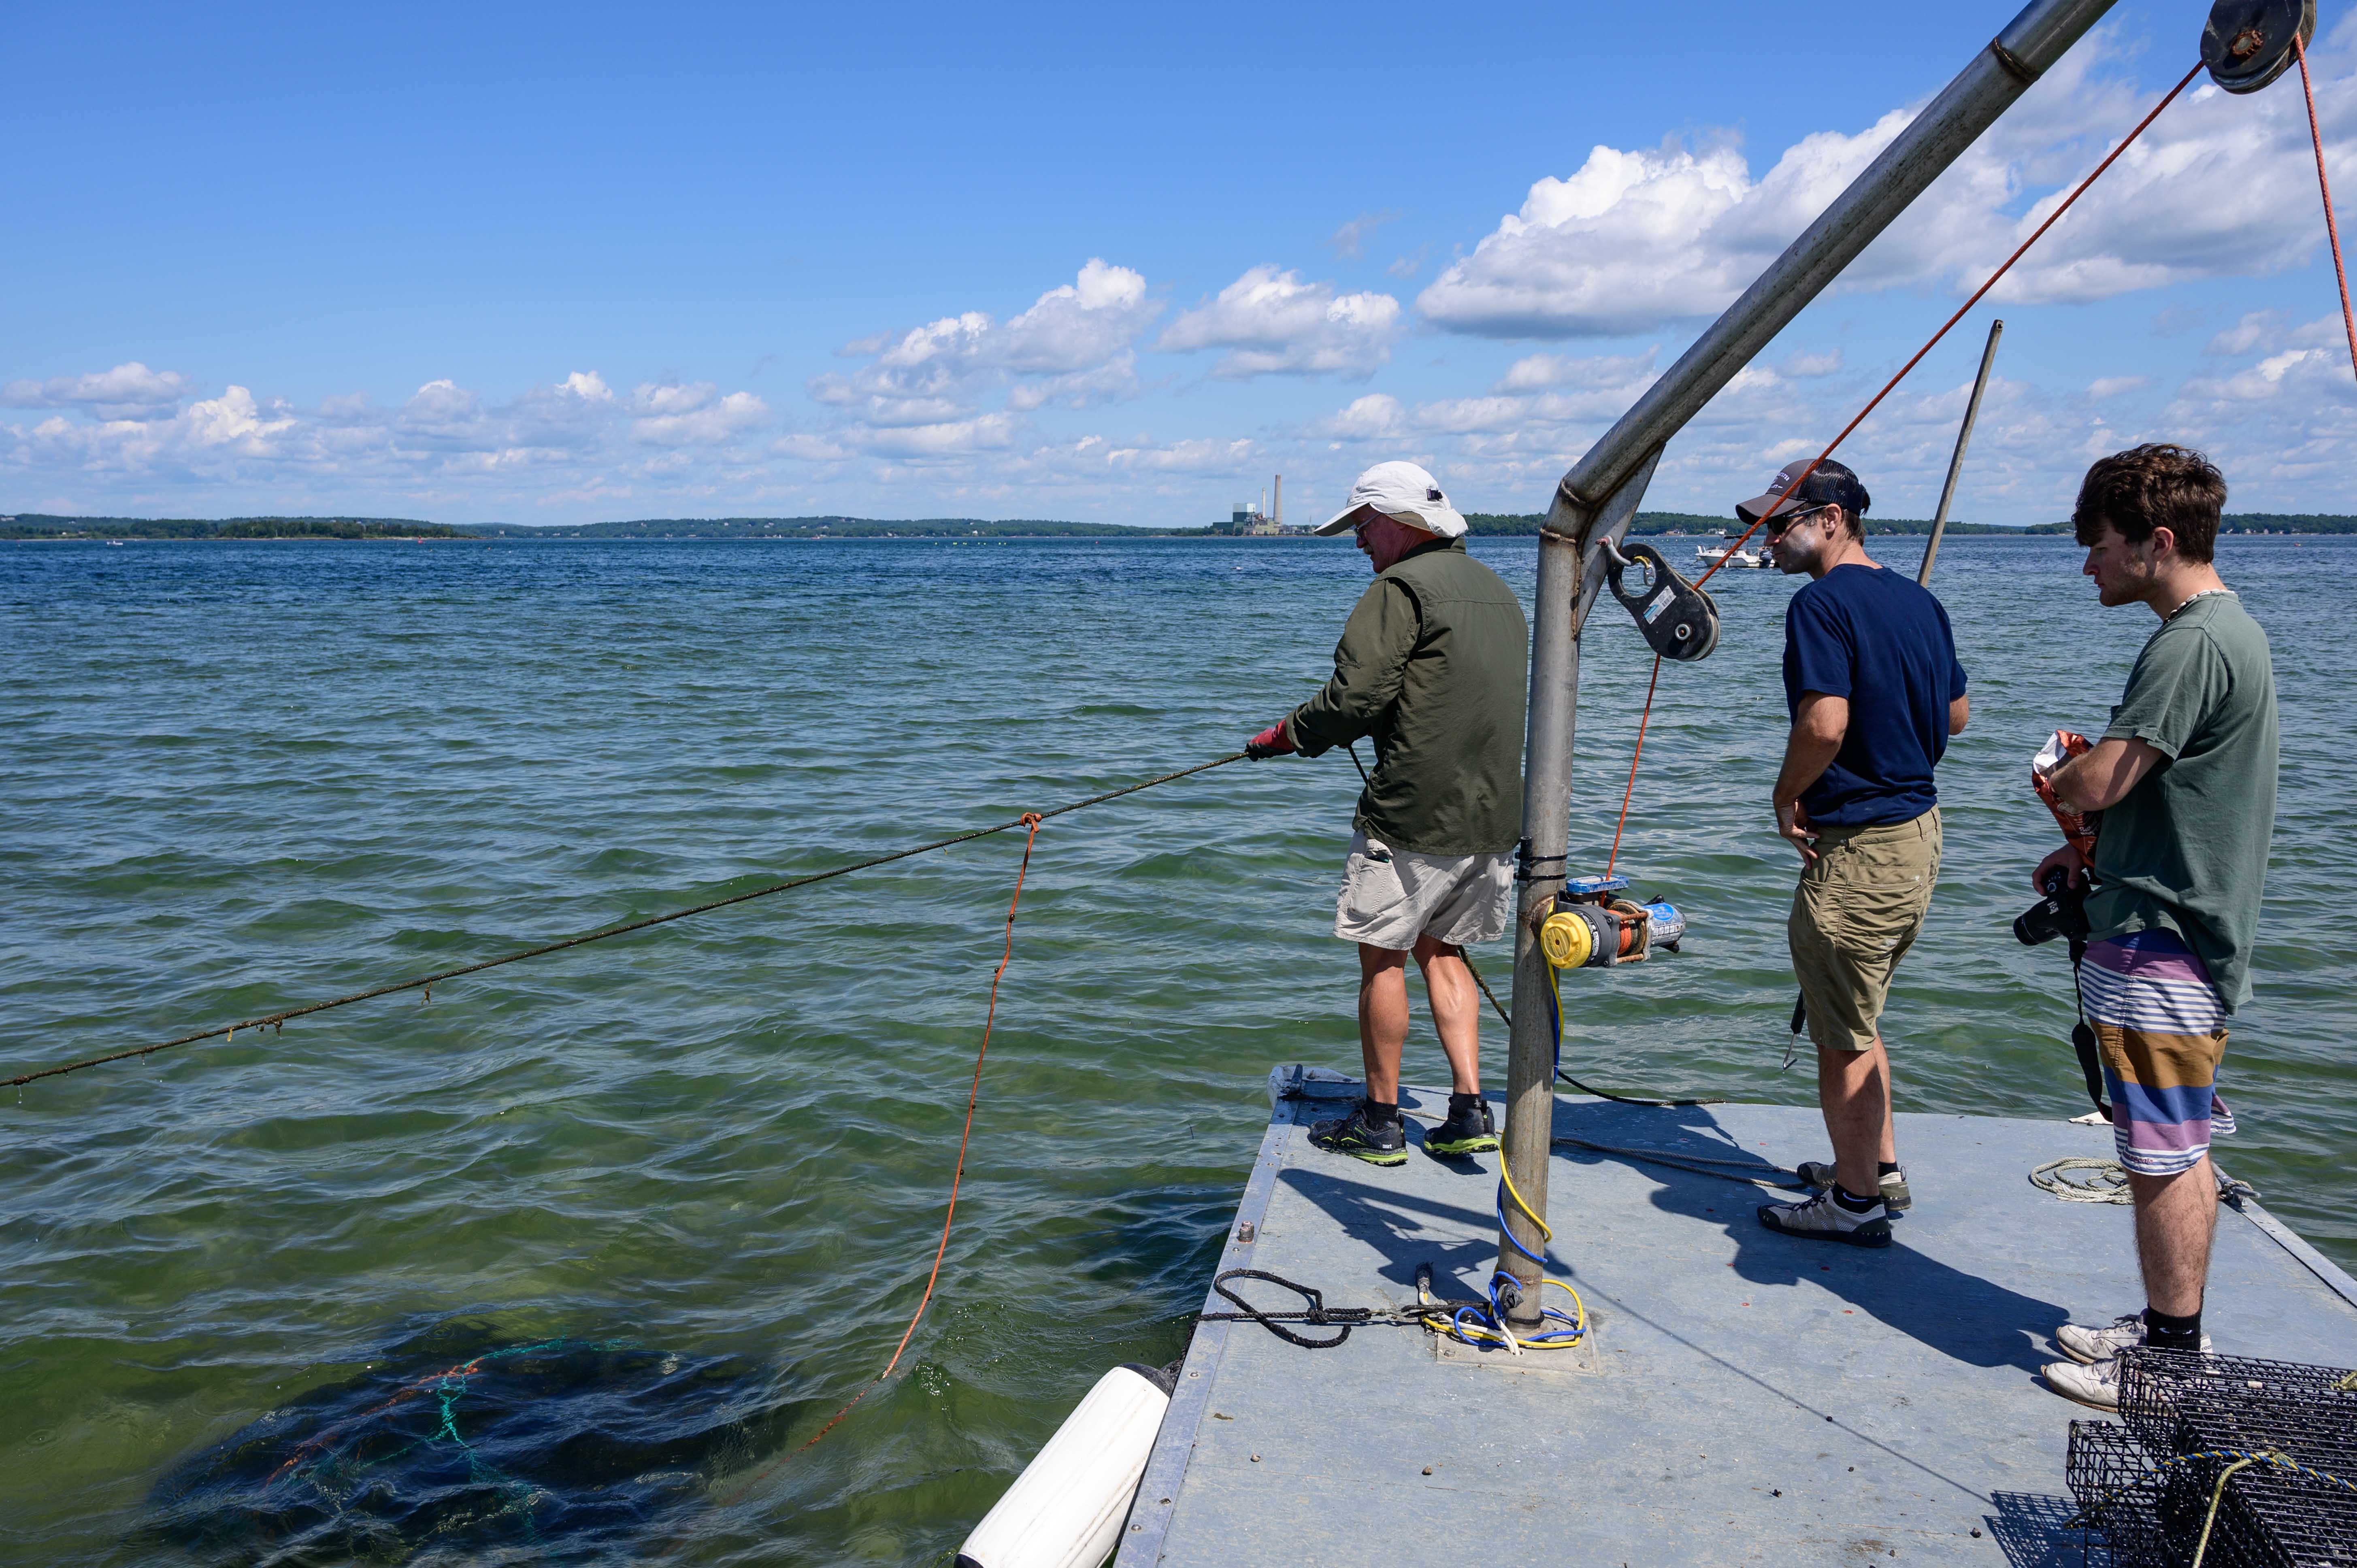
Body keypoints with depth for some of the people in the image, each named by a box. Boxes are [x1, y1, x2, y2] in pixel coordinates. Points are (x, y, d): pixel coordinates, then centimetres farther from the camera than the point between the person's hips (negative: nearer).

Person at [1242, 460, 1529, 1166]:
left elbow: (1355, 697, -18)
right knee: (1441, 950, 18)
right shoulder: (1498, 590, 17)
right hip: (1493, 816, 8)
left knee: (1382, 955, 4)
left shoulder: (1401, 588, -11)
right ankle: (1470, 1112, 12)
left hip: (1413, 813, -8)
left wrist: (1286, 734, -2)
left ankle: (1380, 1121, 12)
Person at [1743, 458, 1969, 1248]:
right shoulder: (1918, 600, 10)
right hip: (1918, 830, 9)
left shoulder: (1822, 602, -17)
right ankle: (1880, 1166, 34)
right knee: (1857, 1019, 23)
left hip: (1857, 848, -9)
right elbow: (1956, 712, 18)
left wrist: (1788, 796, -13)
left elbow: (1824, 724, -28)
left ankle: (1856, 1201, 15)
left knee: (1842, 1036, 4)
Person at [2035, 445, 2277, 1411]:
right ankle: (2171, 1328, 30)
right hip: (2191, 932, 11)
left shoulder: (2193, 644, -19)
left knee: (2164, 1159, -1)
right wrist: (2093, 852, 14)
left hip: (2159, 947, -11)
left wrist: (2060, 777, -2)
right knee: (2181, 1153, 18)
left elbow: (2099, 783, -25)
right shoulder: (2226, 627, 15)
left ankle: (2173, 1366, 10)